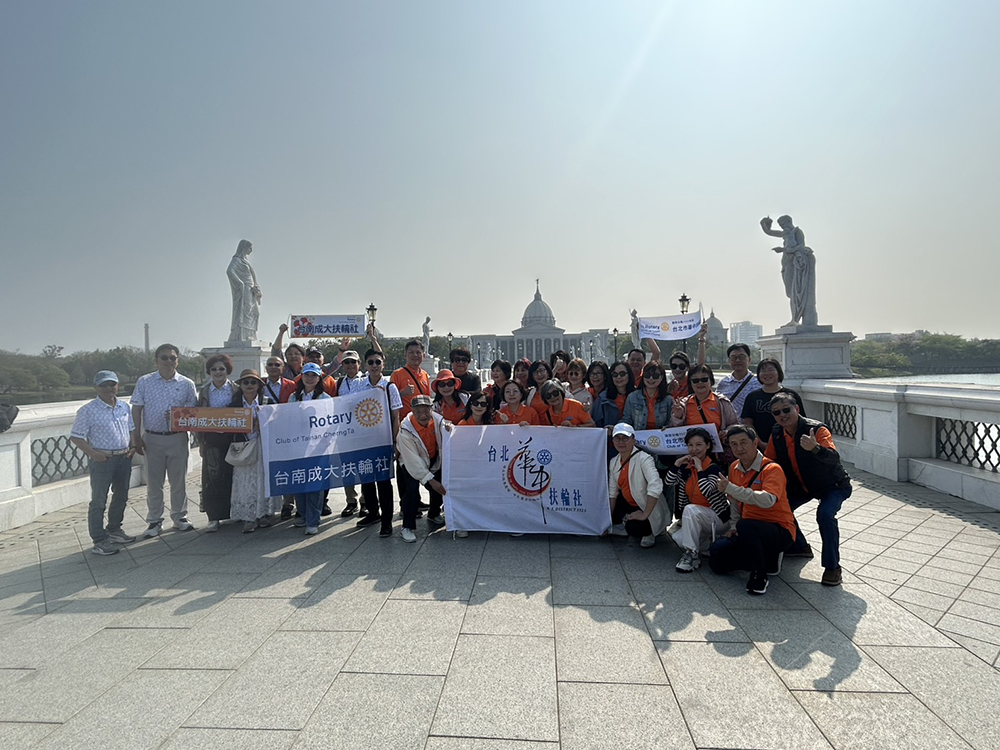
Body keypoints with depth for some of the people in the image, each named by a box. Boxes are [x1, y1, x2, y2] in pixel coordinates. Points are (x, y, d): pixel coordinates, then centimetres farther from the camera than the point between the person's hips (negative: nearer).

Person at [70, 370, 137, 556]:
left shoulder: (124, 407, 7)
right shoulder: (88, 410, -10)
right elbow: (76, 437, -9)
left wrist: (132, 446, 4)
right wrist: (92, 453, -19)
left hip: (124, 458, 6)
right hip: (102, 459, -6)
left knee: (121, 496, 17)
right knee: (99, 501, 1)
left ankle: (114, 530, 35)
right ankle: (99, 541, 8)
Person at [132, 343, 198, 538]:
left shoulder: (187, 384, 3)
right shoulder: (144, 382, 2)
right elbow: (136, 411, 3)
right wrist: (137, 438, -3)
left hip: (178, 438, 0)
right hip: (152, 438, 0)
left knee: (178, 480, 8)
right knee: (154, 482, 7)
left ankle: (179, 517, 22)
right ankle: (154, 522, 17)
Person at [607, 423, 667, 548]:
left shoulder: (644, 459, -22)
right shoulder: (614, 462, 2)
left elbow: (656, 486, -33)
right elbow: (612, 492, 6)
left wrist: (644, 515, -34)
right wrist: (609, 519, 1)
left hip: (649, 509, -8)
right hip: (628, 504, 8)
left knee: (633, 527, -31)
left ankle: (649, 532, 5)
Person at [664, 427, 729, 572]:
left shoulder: (714, 468, -15)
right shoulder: (686, 467, 3)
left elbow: (706, 491, -30)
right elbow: (669, 482, -3)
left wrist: (699, 468, -26)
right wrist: (677, 463, -13)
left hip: (718, 517, -6)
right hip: (694, 519, 6)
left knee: (690, 509, -34)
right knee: (677, 536, -18)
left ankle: (691, 554, -23)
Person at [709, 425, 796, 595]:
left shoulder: (772, 469, -17)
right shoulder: (734, 468, 6)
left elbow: (768, 500, -36)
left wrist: (730, 488, -36)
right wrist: (733, 527, 4)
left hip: (779, 531, -7)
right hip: (749, 531, 7)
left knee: (746, 526, -38)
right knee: (716, 561, -7)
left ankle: (759, 575, -14)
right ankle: (769, 560, 12)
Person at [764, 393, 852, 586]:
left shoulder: (817, 429, -30)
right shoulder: (776, 434, -11)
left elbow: (834, 458, -45)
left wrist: (815, 448, -66)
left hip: (833, 485, -7)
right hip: (802, 485, 7)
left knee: (825, 514, -30)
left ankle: (832, 566, -11)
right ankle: (799, 547, 29)